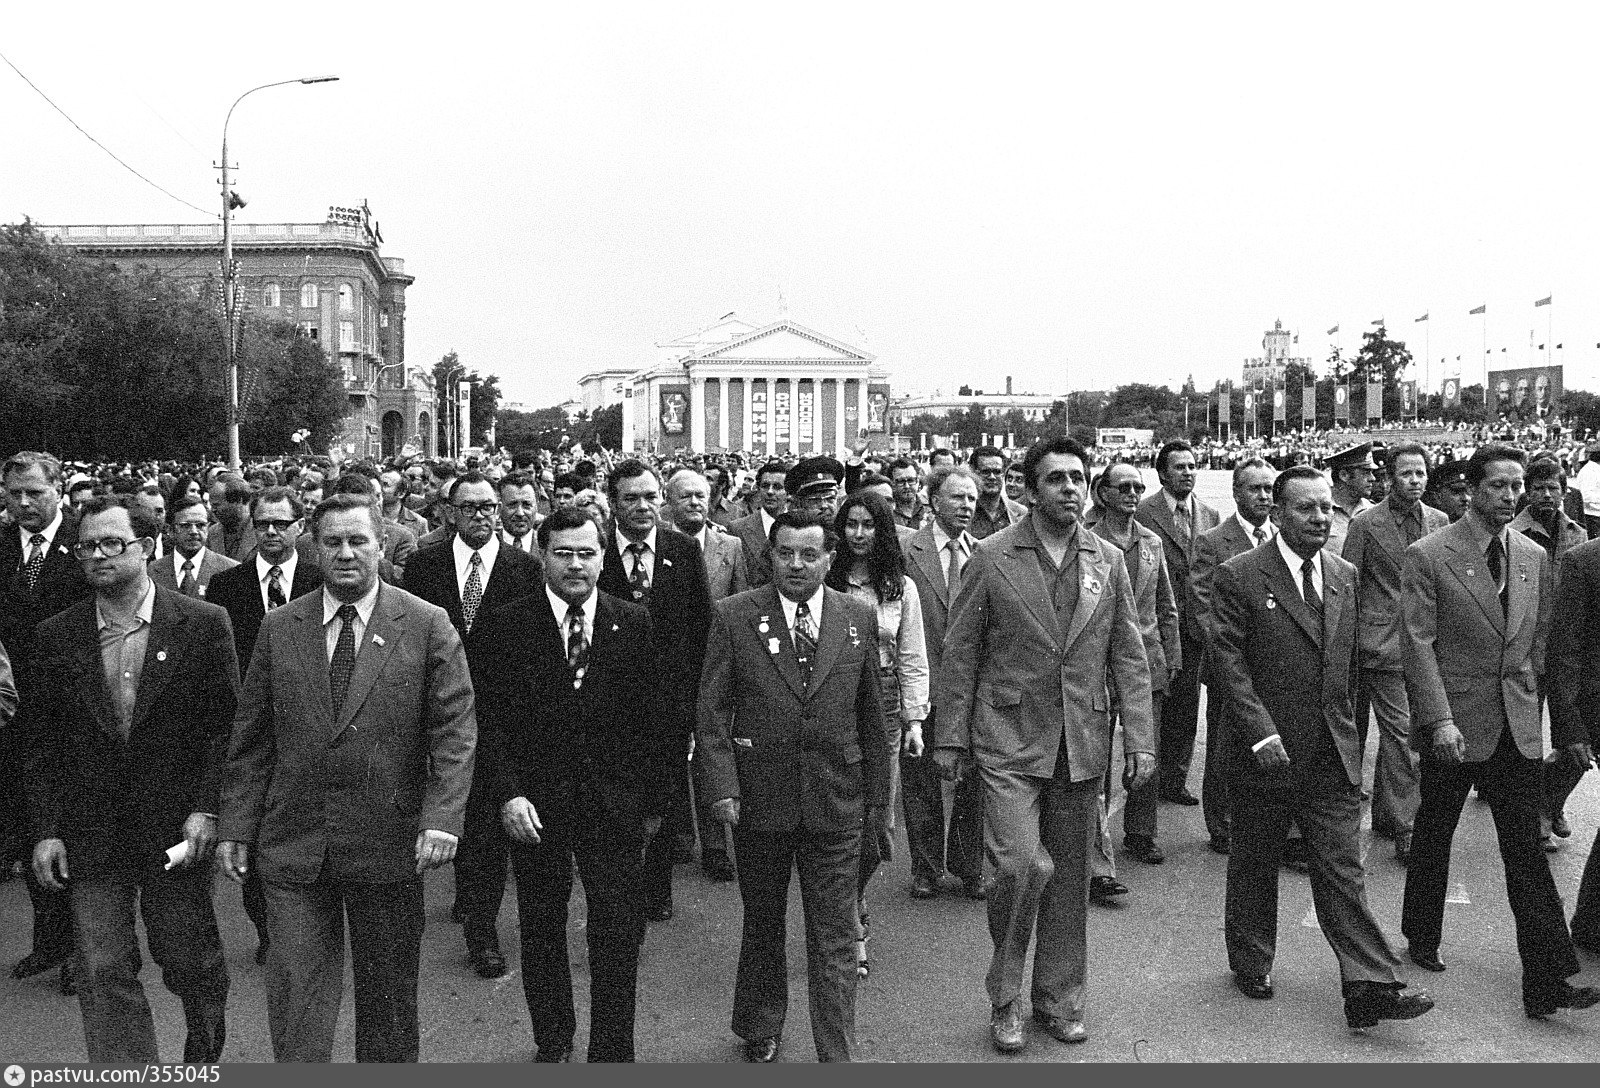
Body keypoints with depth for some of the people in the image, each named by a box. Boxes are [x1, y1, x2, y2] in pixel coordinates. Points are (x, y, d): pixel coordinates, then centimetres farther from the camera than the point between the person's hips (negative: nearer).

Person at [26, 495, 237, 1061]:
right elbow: (45, 741, 6)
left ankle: (205, 1055, 37)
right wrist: (47, 829, -1)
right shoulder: (57, 635, 3)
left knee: (188, 960, 10)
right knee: (104, 971, 3)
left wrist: (205, 809, -11)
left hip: (176, 825, -2)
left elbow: (226, 725, -4)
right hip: (91, 834, 2)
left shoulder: (203, 623, -5)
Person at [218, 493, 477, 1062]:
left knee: (389, 991, 14)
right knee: (295, 991, 3)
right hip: (292, 845, 1)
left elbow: (455, 730, -7)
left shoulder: (427, 625, -3)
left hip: (389, 844, -1)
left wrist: (442, 819, -17)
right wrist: (237, 825, 3)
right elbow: (250, 738, 8)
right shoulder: (279, 628, 4)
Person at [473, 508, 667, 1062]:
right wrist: (508, 793, -13)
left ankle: (613, 1050, 18)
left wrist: (647, 798, -1)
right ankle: (552, 1042, 35)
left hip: (615, 803, 0)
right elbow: (490, 719, -4)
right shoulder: (505, 626, -3)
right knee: (541, 929, 15)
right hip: (535, 805, 0)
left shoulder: (635, 623, 1)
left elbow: (650, 718, 2)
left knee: (619, 934, 2)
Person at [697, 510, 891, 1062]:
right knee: (762, 923, 19)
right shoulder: (733, 616, -4)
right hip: (759, 798, 0)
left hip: (836, 803, 0)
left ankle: (837, 1056, 13)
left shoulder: (858, 618, 2)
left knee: (834, 937, 3)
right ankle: (760, 1029, 40)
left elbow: (870, 713, 7)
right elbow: (712, 710, -4)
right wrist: (721, 785, -13)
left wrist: (876, 795, 8)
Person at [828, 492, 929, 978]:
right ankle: (856, 934, 10)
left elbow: (912, 660, 7)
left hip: (884, 705, 2)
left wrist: (914, 719, -1)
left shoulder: (901, 588, 7)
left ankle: (849, 908, 30)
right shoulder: (826, 582, 1)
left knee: (876, 821, 3)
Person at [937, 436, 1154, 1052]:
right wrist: (950, 736, -2)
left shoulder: (1108, 561, 6)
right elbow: (960, 652, 0)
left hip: (1082, 745, 3)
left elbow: (1128, 658, 8)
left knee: (1070, 875, 11)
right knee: (1022, 863, -14)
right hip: (1009, 741, -3)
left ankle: (1059, 998, 29)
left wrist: (1139, 742, 2)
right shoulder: (992, 558, -3)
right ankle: (1005, 998, 9)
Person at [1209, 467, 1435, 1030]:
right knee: (1254, 864, 12)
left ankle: (1370, 988, 2)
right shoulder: (1240, 576, -8)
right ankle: (1250, 964, 29)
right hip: (1265, 752, -3)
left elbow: (1354, 664, 14)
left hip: (1333, 756, 3)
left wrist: (1353, 735, 10)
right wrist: (1260, 733, -20)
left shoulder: (1347, 578, 9)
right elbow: (1227, 660, -12)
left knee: (1342, 869, 2)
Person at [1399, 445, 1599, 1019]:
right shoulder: (1428, 555, -8)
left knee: (1527, 852, 3)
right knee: (1433, 835, 13)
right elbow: (1418, 643, -11)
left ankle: (1549, 981, 5)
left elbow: (1544, 645, 11)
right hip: (1455, 724, -3)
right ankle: (1422, 939, 32)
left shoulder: (1535, 557, 8)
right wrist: (1440, 720, -19)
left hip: (1518, 728, 4)